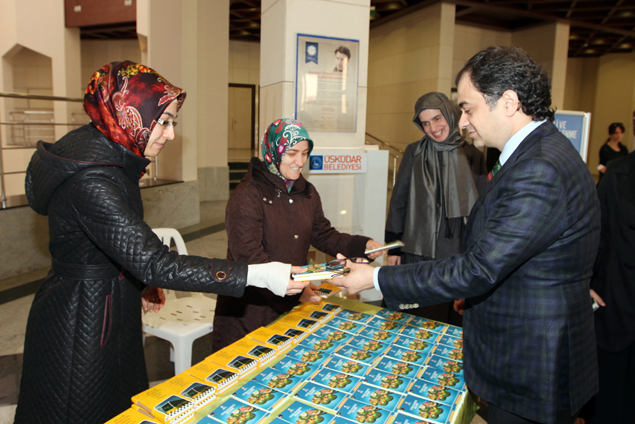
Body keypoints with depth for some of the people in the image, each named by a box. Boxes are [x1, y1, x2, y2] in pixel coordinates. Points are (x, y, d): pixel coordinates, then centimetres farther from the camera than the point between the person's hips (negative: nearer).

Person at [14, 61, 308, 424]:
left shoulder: (108, 157, 3)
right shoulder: (89, 179, -30)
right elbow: (155, 264, -36)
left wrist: (135, 287, 15)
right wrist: (259, 275, -37)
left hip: (111, 310, 9)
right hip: (79, 323, -9)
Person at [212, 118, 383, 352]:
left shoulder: (307, 193, 9)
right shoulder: (248, 195, -17)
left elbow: (323, 235, 13)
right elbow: (247, 255, -23)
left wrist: (362, 245, -3)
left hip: (292, 305, 7)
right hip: (249, 308, -6)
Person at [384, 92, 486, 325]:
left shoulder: (473, 156, 4)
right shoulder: (415, 153, 2)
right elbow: (398, 201, 4)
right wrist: (393, 246, 2)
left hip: (460, 253, 1)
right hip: (419, 251, -1)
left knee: (455, 318, 9)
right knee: (418, 318, 7)